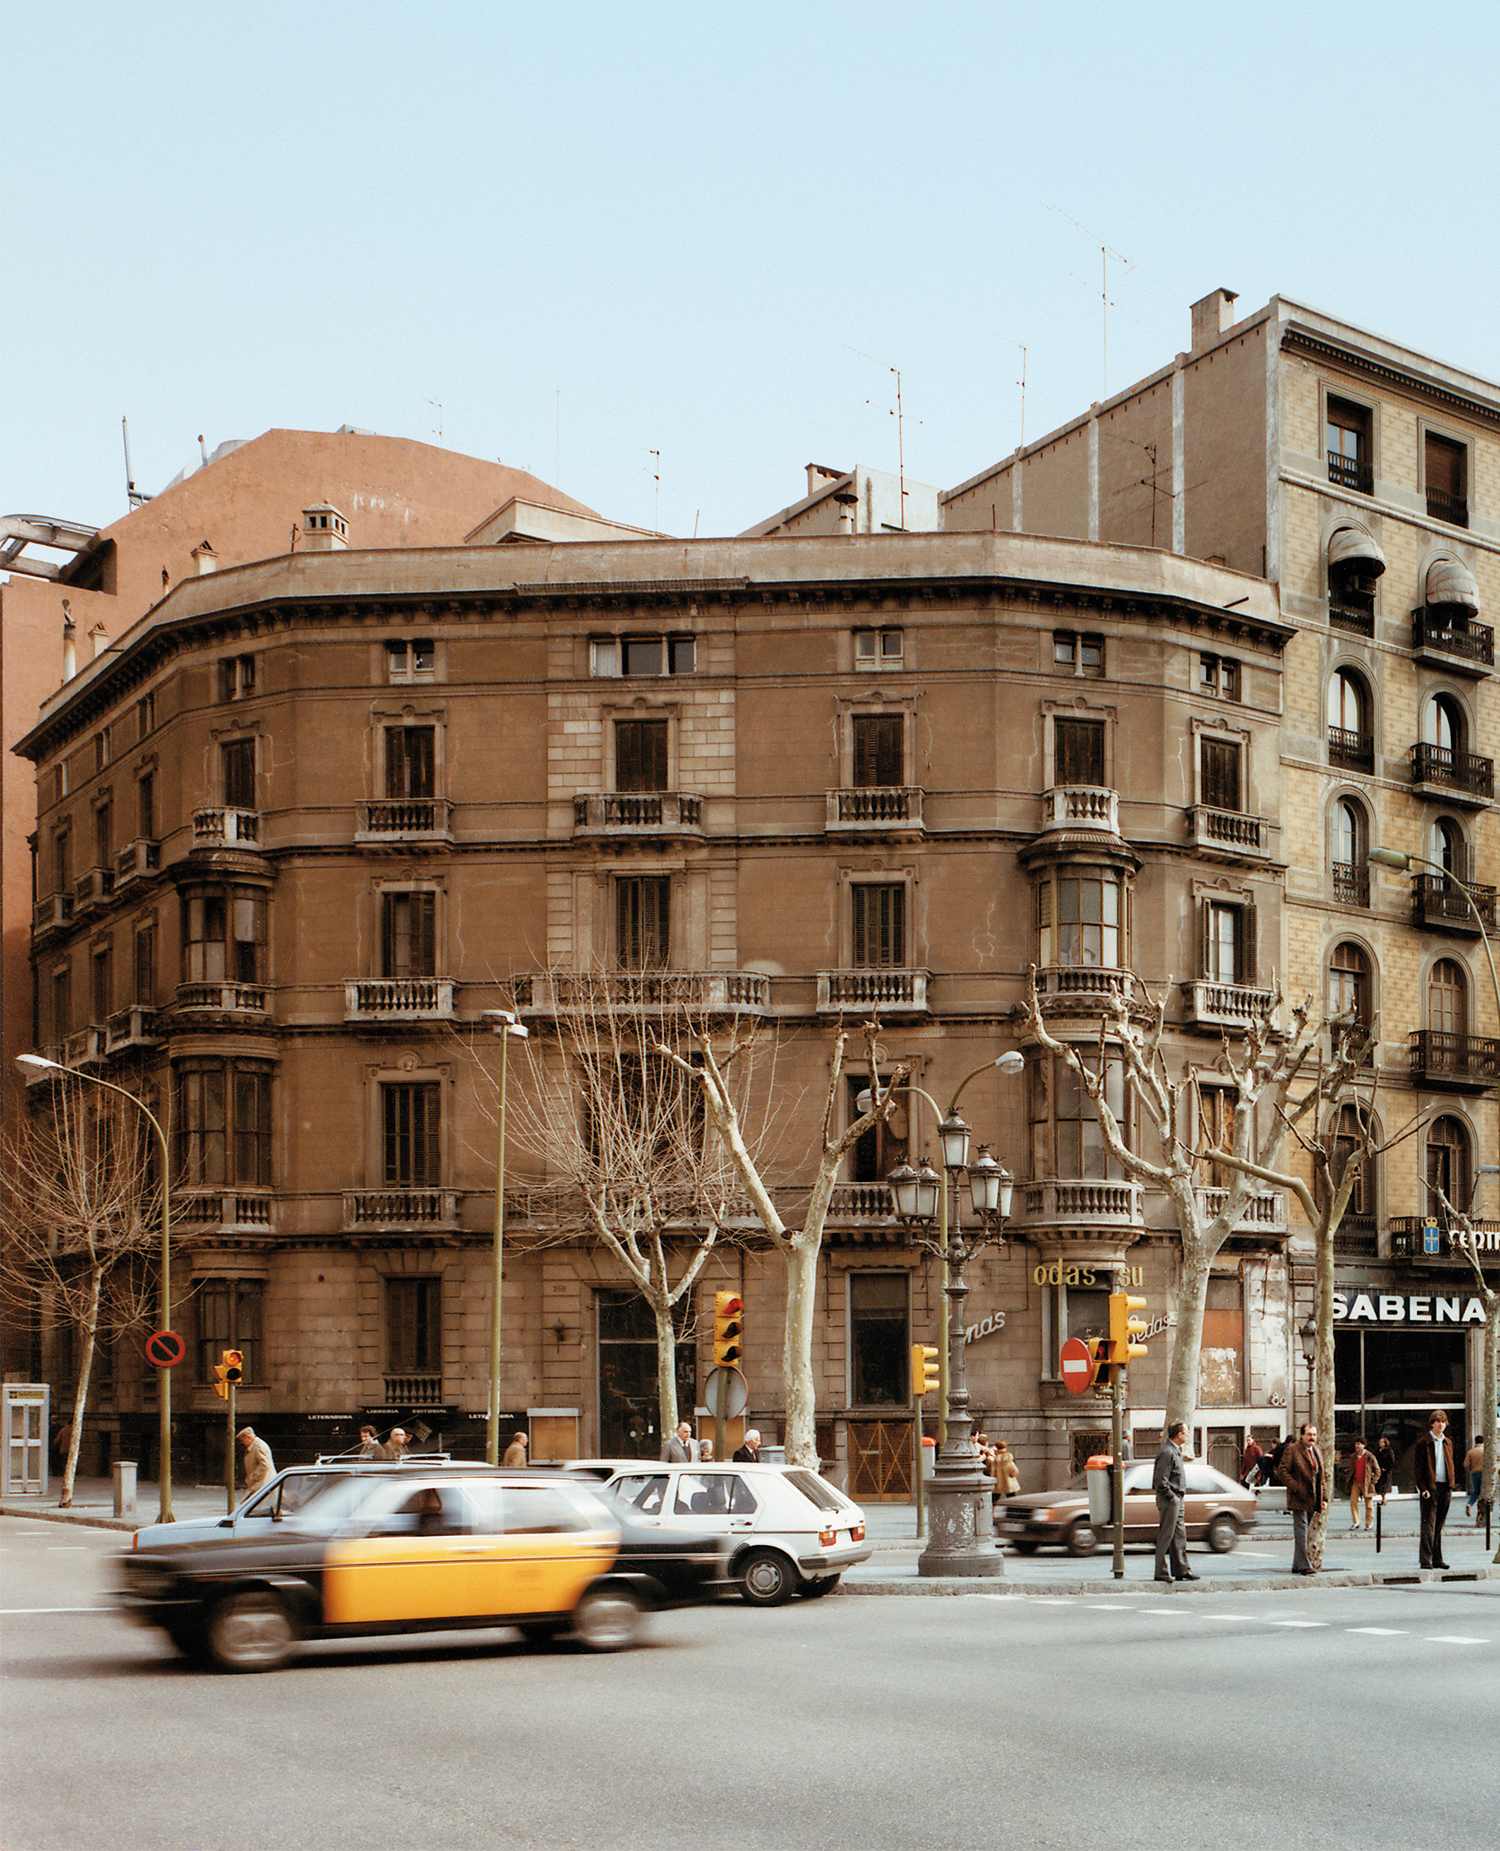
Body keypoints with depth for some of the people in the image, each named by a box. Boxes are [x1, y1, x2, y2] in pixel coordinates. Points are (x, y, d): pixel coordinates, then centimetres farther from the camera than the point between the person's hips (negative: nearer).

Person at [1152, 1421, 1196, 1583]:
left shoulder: (1175, 1451, 16)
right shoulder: (1167, 1452, -17)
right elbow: (1161, 1480, -22)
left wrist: (1180, 1497, 17)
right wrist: (1171, 1497, -18)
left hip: (1178, 1500, 10)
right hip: (1170, 1501, -10)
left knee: (1179, 1536, 12)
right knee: (1166, 1536, -5)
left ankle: (1181, 1570, 17)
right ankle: (1161, 1572, -1)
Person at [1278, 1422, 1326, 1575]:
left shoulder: (1317, 1453, 16)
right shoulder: (1292, 1450, -5)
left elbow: (1321, 1477, 20)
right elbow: (1282, 1472, -11)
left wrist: (1324, 1498, 10)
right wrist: (1296, 1488, -17)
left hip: (1313, 1499, 6)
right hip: (1299, 1499, -6)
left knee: (1303, 1532, 10)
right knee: (1301, 1531, -8)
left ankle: (1297, 1565, 17)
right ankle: (1303, 1565, -7)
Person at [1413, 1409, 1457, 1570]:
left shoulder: (1448, 1443, 15)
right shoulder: (1423, 1443, -4)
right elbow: (1417, 1468, -6)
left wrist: (1452, 1484, 11)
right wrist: (1423, 1488, -14)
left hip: (1445, 1488, 6)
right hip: (1430, 1488, -6)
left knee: (1439, 1525, 9)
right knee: (1429, 1524, -7)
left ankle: (1437, 1559, 14)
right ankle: (1426, 1559, -6)